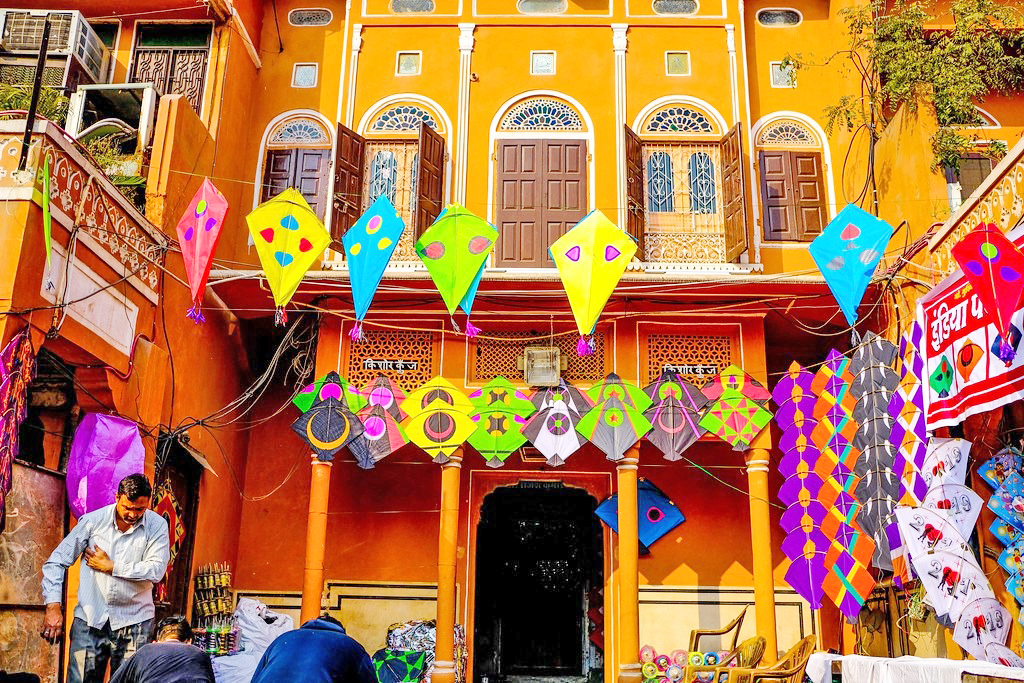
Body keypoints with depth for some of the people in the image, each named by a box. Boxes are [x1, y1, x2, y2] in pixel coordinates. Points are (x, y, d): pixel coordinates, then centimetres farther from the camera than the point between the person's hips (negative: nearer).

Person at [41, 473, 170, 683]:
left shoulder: (157, 526, -3)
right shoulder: (93, 520, -1)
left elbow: (156, 570, -13)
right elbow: (57, 562, 1)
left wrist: (111, 567, -9)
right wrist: (53, 605, -10)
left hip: (134, 621, -1)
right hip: (89, 618, 1)